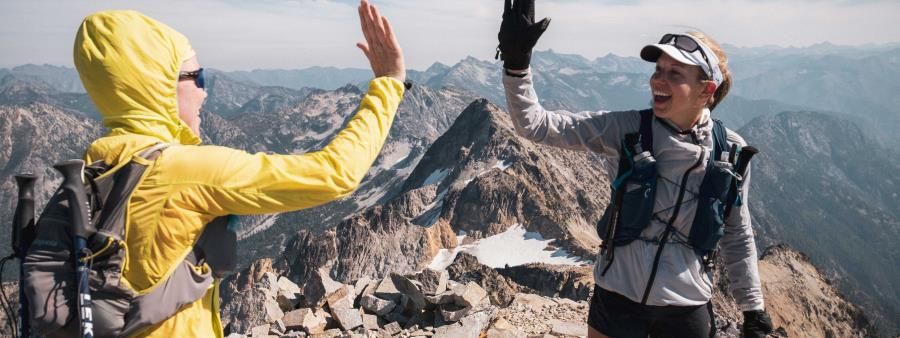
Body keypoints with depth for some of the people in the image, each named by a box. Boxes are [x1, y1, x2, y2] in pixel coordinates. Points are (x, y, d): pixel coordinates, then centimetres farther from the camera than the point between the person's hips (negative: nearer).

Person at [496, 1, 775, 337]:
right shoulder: (625, 129, -14)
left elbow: (737, 234, 4)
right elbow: (535, 125, -21)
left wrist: (753, 307, 8)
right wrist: (517, 61, -34)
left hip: (687, 309, 1)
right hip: (617, 298, -1)